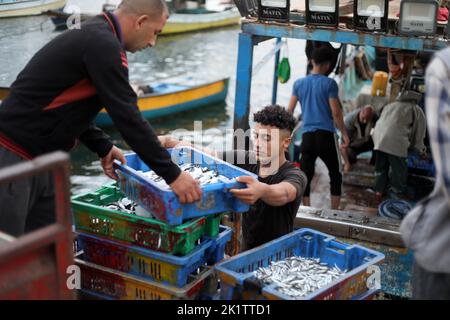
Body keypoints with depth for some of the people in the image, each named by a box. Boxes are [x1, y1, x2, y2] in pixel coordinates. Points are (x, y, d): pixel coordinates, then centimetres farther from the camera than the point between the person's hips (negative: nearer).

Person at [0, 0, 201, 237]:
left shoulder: (93, 36, 13)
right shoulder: (104, 44, -18)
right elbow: (128, 117, -20)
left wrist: (103, 147, 19)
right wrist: (172, 174, -15)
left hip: (40, 157, 10)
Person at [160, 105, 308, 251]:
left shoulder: (295, 176, -16)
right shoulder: (247, 160, -2)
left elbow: (283, 194, -38)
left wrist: (261, 191, -60)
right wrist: (168, 142, -22)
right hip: (246, 253, 4)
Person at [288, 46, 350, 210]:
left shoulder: (299, 83, 8)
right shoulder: (329, 83, -4)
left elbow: (289, 111, 10)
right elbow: (336, 112, -6)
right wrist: (344, 134, 2)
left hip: (307, 135, 3)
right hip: (326, 134, -3)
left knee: (305, 176, 6)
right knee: (335, 174, 10)